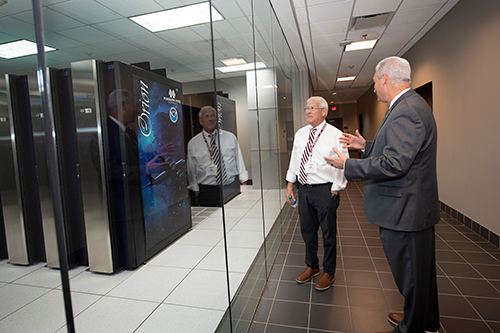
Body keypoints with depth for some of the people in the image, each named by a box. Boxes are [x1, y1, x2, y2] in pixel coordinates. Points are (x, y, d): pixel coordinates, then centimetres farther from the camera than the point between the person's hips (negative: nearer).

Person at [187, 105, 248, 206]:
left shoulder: (230, 137, 6)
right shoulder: (192, 144, 4)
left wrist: (244, 183, 4)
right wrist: (196, 190, 4)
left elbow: (239, 160, 7)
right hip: (207, 191, -1)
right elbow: (191, 170, 7)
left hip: (232, 187, 1)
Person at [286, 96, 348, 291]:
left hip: (325, 189, -5)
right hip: (304, 188, 6)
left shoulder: (335, 135, -8)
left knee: (328, 232, 9)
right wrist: (290, 185, 10)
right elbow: (294, 160, 13)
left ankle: (329, 272, 32)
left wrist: (334, 191, -12)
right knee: (307, 230, 18)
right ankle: (312, 266, 41)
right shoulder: (300, 134, 9)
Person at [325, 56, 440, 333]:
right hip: (416, 206, 11)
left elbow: (394, 163, -30)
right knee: (421, 269, 25)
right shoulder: (411, 105, 12)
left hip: (404, 209, -11)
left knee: (411, 274, 8)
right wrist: (366, 146, 16)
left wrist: (347, 164, -20)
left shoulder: (406, 111, -22)